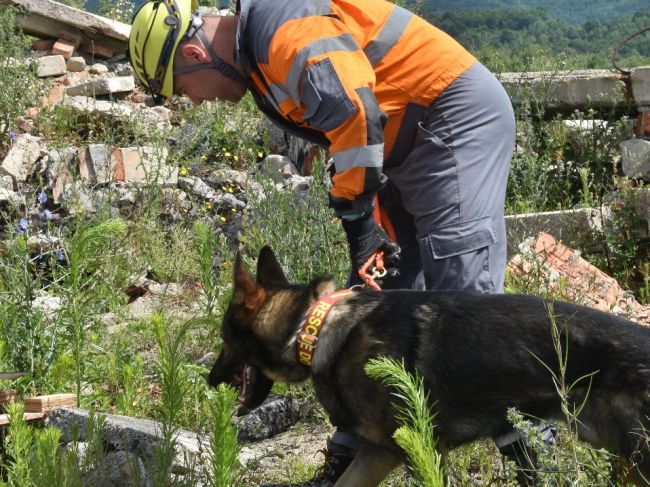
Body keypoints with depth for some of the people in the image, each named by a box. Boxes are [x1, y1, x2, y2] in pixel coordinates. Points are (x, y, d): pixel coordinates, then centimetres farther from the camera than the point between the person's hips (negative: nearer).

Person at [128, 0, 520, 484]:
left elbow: (353, 112, -29)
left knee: (464, 286, -18)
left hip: (459, 116, -10)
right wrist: (371, 224, 8)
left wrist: (356, 214, -21)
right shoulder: (261, 59, 15)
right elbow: (340, 132, 17)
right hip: (412, 146, 10)